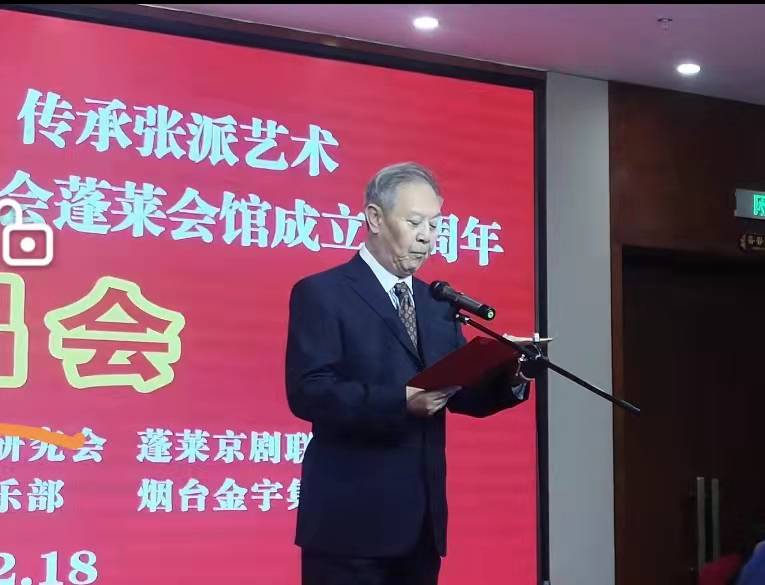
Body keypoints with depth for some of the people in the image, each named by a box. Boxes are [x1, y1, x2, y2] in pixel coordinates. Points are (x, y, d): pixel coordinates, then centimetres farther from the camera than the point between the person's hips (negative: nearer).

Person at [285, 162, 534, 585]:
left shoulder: (437, 304, 16)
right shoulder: (321, 294, -5)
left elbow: (465, 395, 12)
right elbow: (307, 392, -16)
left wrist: (508, 374, -9)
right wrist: (401, 402, -26)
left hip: (422, 519, 7)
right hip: (352, 520, -7)